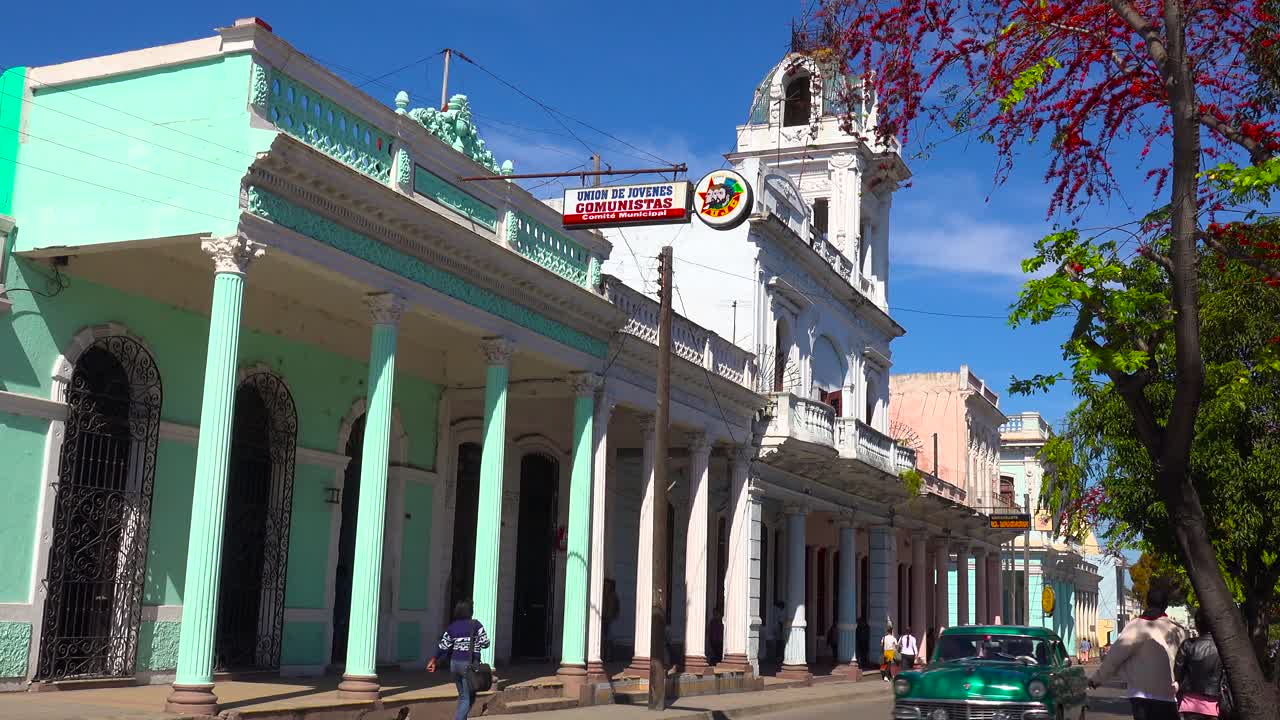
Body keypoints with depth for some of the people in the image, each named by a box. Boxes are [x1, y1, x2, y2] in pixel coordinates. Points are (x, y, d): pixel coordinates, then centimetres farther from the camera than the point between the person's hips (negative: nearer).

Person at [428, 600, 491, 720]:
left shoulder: (452, 626, 4)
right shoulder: (475, 624, -8)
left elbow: (442, 647, 5)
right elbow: (485, 643, -9)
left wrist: (433, 661, 17)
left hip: (454, 664, 5)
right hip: (469, 664, -5)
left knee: (462, 696, 20)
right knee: (469, 699, -2)